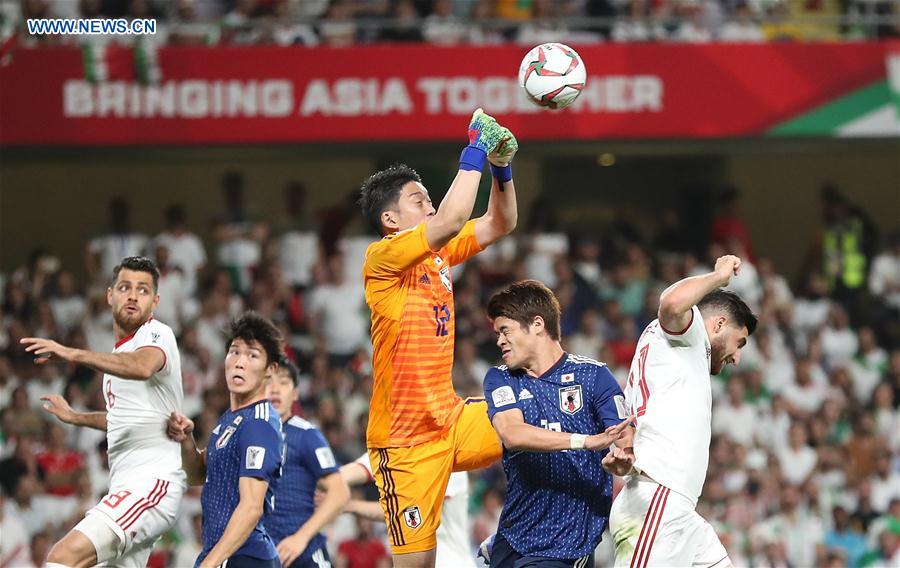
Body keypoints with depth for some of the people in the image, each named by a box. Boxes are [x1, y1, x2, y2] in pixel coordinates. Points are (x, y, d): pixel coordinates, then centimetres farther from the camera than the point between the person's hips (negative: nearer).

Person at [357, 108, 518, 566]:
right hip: (406, 439, -8)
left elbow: (500, 223, 13)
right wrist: (474, 153, -21)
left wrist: (501, 166, -3)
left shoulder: (440, 253, 10)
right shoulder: (383, 258, -13)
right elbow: (450, 221, -27)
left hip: (452, 421, 8)